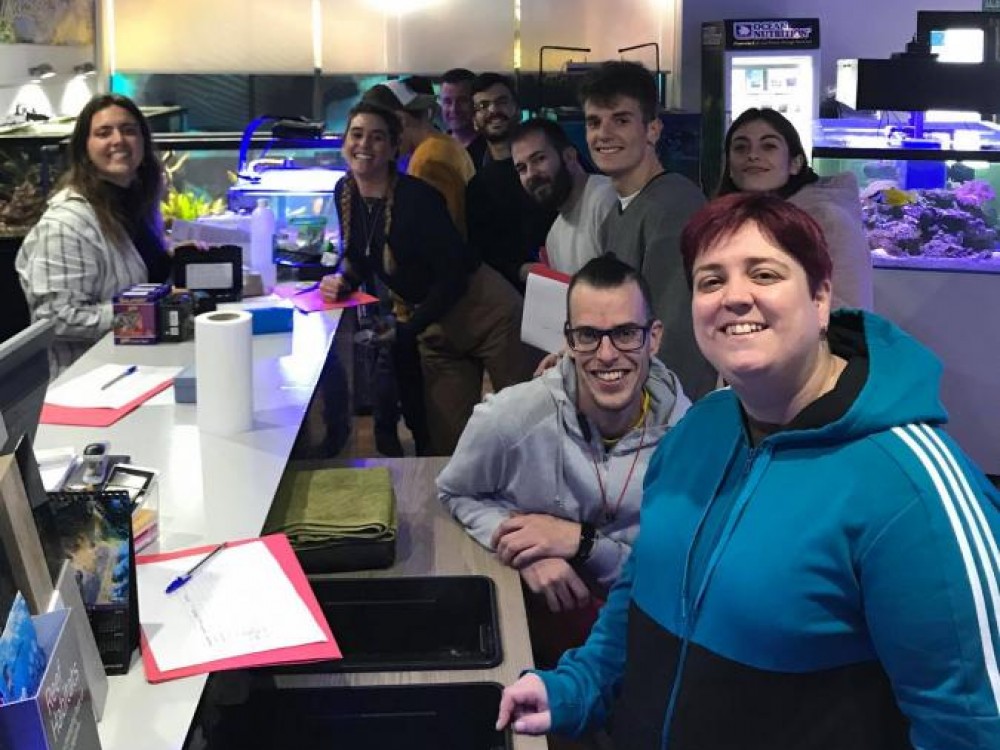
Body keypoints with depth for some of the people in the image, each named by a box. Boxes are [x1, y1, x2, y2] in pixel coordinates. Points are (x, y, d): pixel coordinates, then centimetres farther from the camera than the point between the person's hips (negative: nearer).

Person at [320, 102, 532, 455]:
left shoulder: (416, 197, -20)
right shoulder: (345, 193, 1)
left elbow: (453, 276, -20)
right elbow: (360, 259, 15)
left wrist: (405, 333, -21)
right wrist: (343, 280, -8)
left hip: (486, 311, -6)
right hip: (436, 328, 7)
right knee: (446, 441, 4)